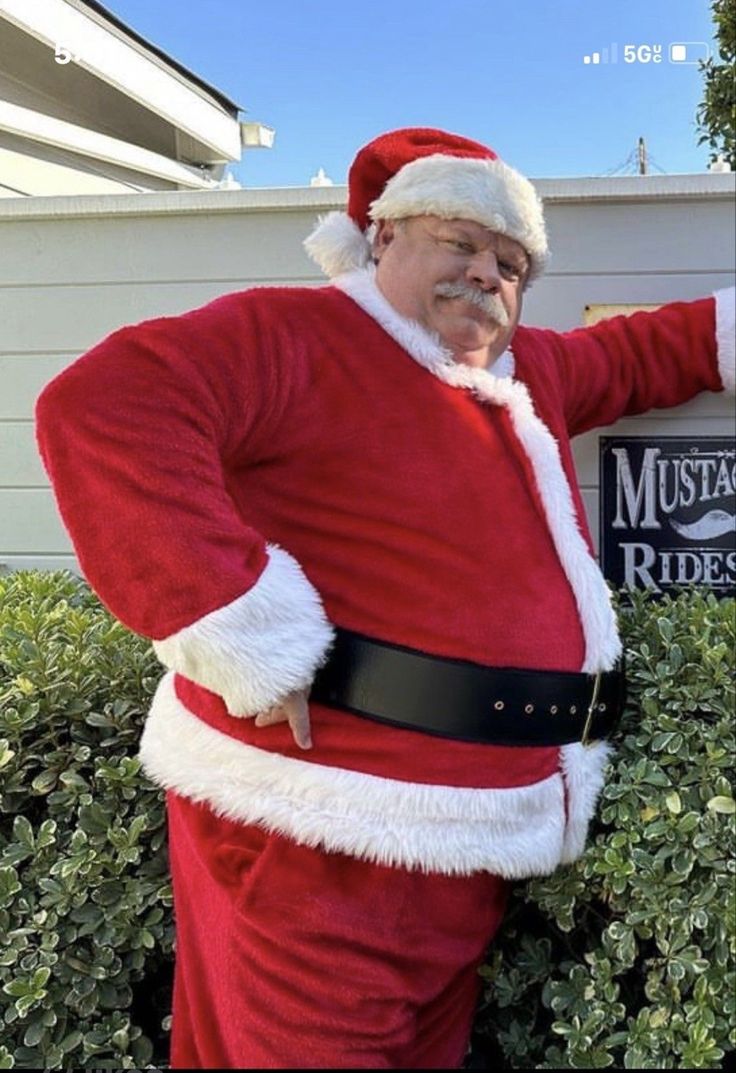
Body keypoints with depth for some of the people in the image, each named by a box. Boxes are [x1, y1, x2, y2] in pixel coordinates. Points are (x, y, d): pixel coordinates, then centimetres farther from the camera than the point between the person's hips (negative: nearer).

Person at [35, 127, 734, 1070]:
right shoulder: (292, 336, -11)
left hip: (470, 837, 8)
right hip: (315, 829, -8)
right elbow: (108, 408, -26)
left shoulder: (531, 373, 16)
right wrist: (247, 637, -29)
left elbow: (632, 357, 35)